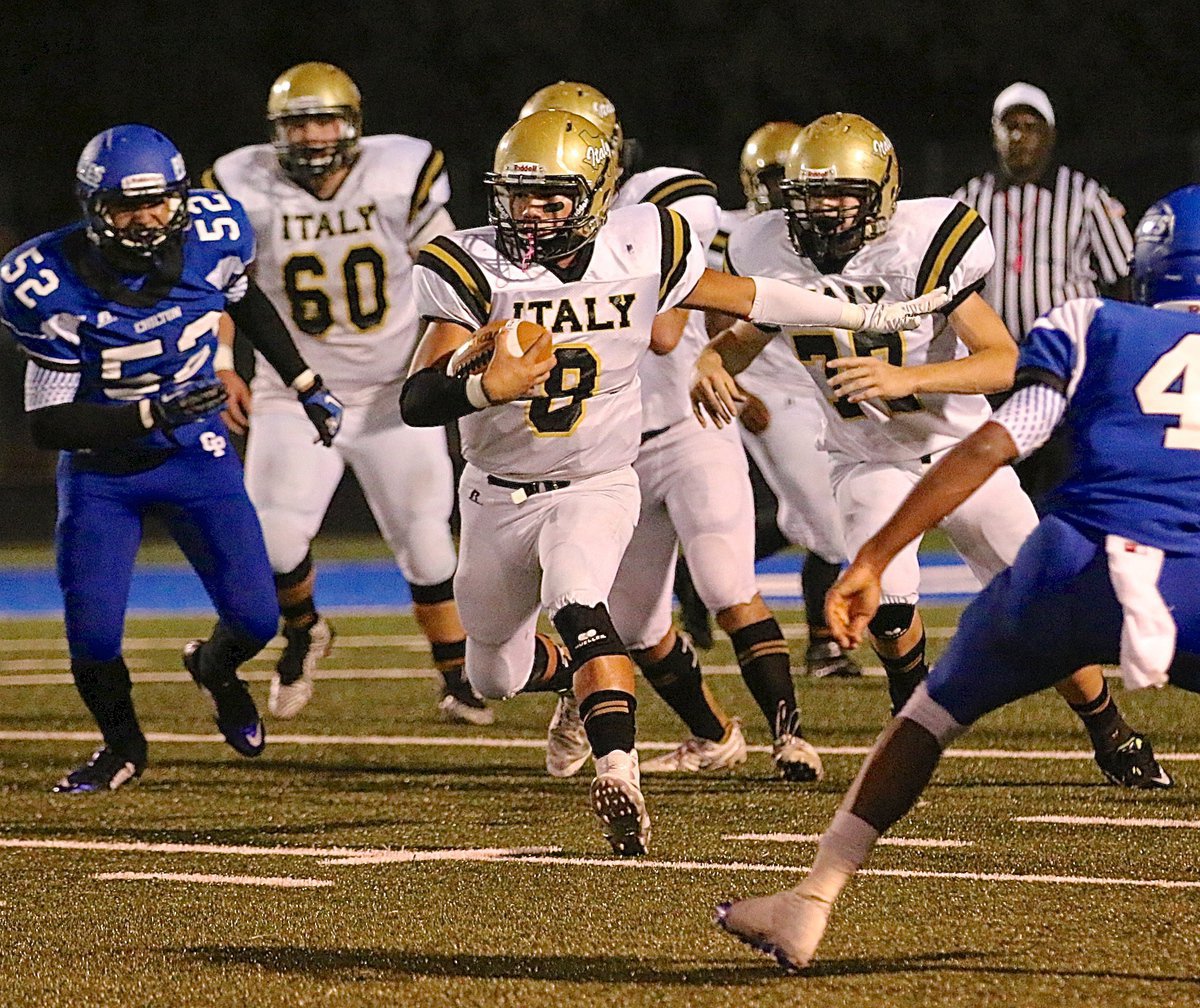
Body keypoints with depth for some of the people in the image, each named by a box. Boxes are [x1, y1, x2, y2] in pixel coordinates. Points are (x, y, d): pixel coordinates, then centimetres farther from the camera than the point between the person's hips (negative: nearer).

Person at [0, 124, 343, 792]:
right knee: (93, 634, -8)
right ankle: (122, 747, 25)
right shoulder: (53, 288, -25)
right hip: (101, 467, -2)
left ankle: (216, 670, 34)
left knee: (254, 619, -4)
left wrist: (307, 385, 14)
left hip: (198, 453, 2)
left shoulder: (213, 237, -17)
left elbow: (247, 302, 9)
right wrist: (153, 414, -32)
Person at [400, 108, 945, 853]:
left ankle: (618, 770, -42)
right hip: (500, 497, 2)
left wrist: (868, 317, 13)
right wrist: (483, 387, -48)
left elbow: (738, 295, 6)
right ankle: (568, 674, 51)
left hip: (597, 489, -2)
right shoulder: (473, 269, -17)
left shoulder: (639, 252, -12)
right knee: (497, 678, 16)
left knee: (577, 603, -33)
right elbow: (417, 400, -24)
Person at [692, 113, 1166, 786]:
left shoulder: (921, 248, -25)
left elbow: (1006, 362, -28)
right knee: (887, 595, -25)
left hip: (962, 450, -1)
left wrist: (906, 378, -42)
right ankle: (914, 711, 6)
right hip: (871, 461, 1)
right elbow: (742, 338, 5)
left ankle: (1110, 733, 25)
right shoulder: (775, 257, -13)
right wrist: (710, 368, -20)